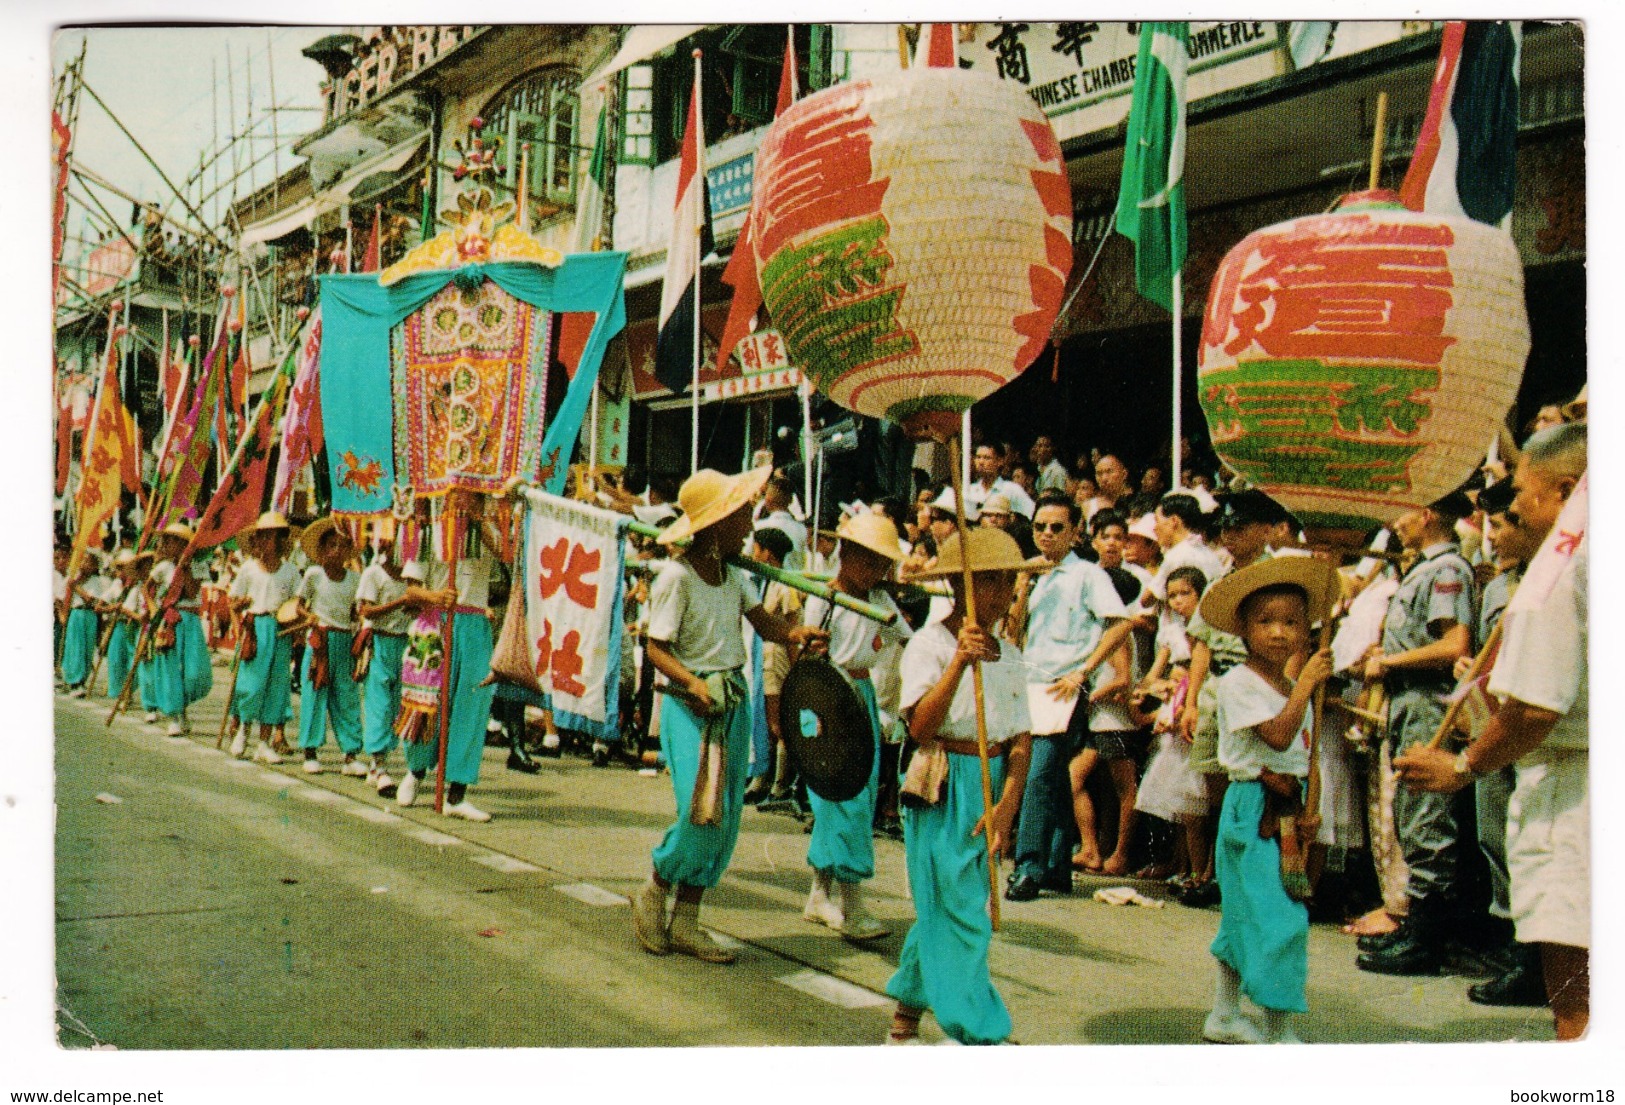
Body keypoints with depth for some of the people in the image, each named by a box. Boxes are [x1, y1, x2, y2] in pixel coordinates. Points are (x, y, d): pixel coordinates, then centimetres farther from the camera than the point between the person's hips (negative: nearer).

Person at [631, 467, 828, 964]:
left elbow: (763, 621, 2)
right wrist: (692, 682, -29)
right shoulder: (676, 576, -12)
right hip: (690, 705, -7)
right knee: (702, 814, -15)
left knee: (725, 819, 6)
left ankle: (685, 923, 15)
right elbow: (656, 648, -13)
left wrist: (796, 632, -18)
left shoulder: (732, 573, 9)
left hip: (734, 702, 7)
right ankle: (653, 895, 11)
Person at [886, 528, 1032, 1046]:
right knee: (961, 916, -6)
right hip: (942, 788, -6)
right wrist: (960, 662, -28)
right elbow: (920, 727, -19)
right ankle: (982, 1038, -2)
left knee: (942, 912, 12)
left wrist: (1006, 805, -7)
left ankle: (904, 1018, 25)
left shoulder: (1009, 656, 8)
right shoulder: (930, 644, -9)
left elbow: (1021, 740, 6)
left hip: (992, 788, 6)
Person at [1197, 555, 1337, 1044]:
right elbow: (1277, 735, -22)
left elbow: (1302, 752, 16)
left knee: (1244, 915, 14)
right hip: (1252, 807, -8)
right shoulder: (1238, 682, -13)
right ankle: (1278, 1032, -7)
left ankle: (1224, 1017, 23)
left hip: (1286, 807, 8)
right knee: (1277, 917, -11)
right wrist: (1305, 684, -19)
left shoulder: (1292, 686, 13)